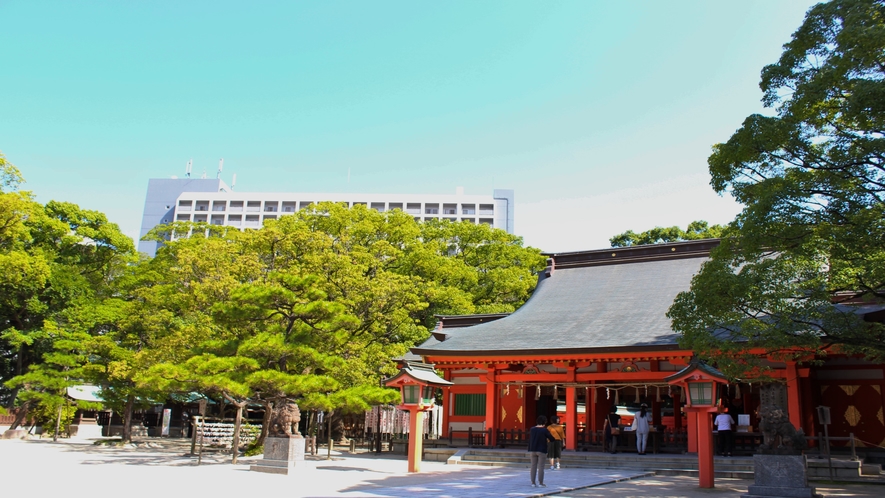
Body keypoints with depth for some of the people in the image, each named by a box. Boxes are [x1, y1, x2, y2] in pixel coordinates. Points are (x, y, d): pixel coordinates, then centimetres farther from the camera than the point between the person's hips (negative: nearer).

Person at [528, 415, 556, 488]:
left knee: (533, 466, 8)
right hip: (541, 450, -4)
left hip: (533, 450, 4)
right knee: (541, 467, 0)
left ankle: (533, 483, 10)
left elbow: (529, 440, 9)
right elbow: (552, 439, -6)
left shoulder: (532, 429, 3)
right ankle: (540, 483, 3)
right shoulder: (544, 430, -11)